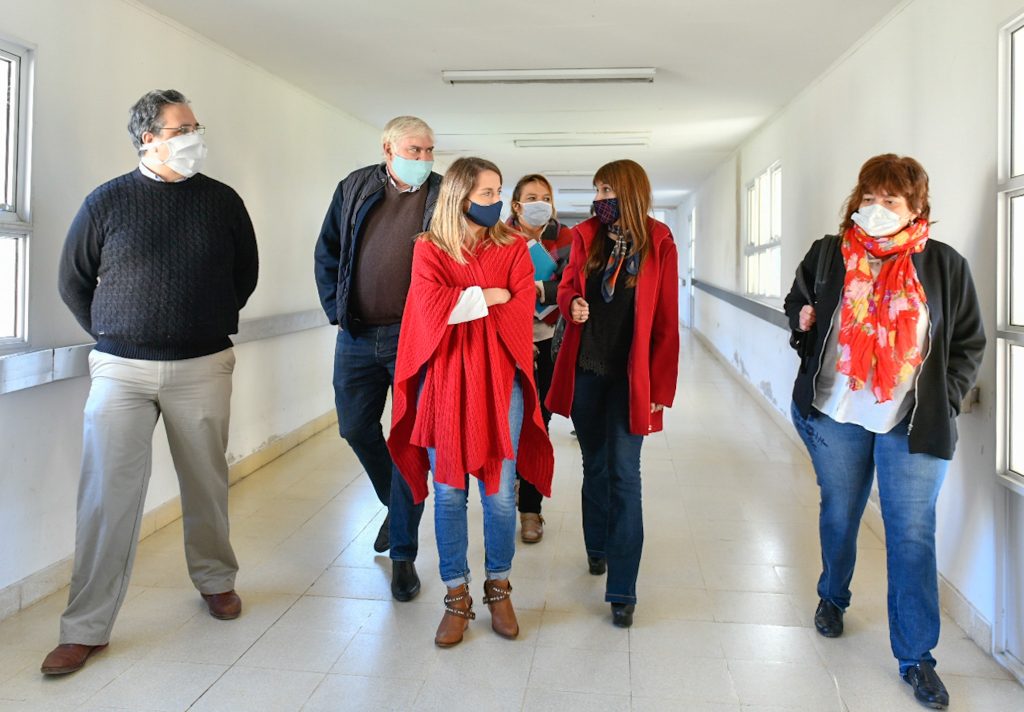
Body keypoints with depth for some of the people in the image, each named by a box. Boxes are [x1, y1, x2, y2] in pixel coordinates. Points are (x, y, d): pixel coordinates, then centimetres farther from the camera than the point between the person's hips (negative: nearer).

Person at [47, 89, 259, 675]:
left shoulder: (222, 201, 3)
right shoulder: (108, 202, 0)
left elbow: (246, 273, 15)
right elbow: (74, 281, 10)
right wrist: (112, 337, 8)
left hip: (203, 369, 1)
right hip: (121, 369, -1)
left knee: (207, 482, 10)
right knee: (107, 493, -3)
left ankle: (216, 579, 33)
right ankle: (87, 627, 6)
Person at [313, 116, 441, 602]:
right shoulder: (355, 188, 7)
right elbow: (327, 251, 13)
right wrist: (336, 308, 4)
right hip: (357, 334, 4)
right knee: (355, 427, 12)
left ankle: (403, 553, 11)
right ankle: (395, 505, 39)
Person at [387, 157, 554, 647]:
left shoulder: (513, 248, 7)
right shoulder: (429, 249, 4)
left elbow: (521, 312, -6)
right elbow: (432, 307, -13)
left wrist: (461, 307, -9)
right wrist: (490, 297, -7)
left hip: (498, 380, 1)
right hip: (443, 380, 0)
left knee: (500, 495, 3)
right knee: (449, 492, 5)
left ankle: (498, 588, 25)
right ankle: (457, 597, 20)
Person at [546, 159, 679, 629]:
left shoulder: (658, 244, -6)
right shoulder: (587, 236, 4)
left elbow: (667, 322, -5)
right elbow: (567, 286, 12)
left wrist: (661, 388, -8)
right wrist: (572, 303, -13)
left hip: (629, 377, -3)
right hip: (585, 371, 4)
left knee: (623, 476, -5)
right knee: (594, 466, 16)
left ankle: (622, 591, 0)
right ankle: (597, 547, 38)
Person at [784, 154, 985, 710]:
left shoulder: (944, 265, -3)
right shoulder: (826, 254, 1)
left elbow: (970, 343, 3)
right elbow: (797, 306, 18)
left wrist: (944, 402, -4)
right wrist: (803, 323, -3)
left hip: (911, 425, -1)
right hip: (835, 415, 2)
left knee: (912, 535, 0)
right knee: (839, 514, 18)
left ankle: (916, 657, 12)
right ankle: (832, 597, 45)